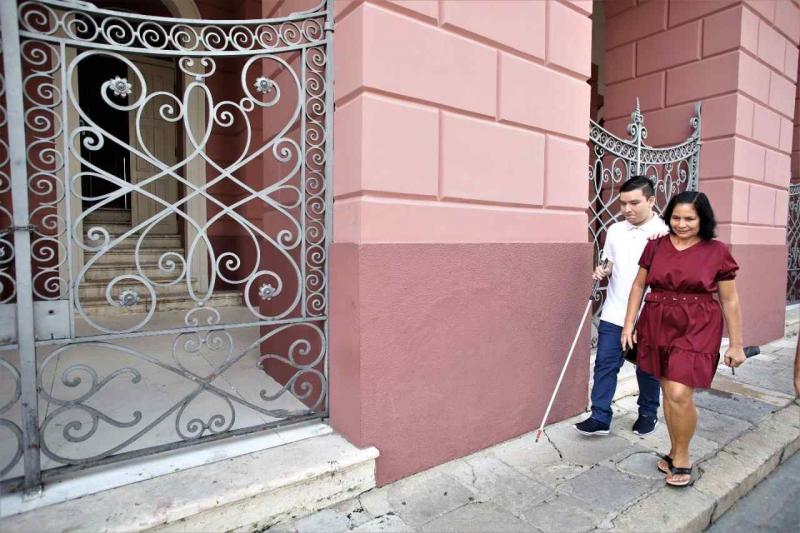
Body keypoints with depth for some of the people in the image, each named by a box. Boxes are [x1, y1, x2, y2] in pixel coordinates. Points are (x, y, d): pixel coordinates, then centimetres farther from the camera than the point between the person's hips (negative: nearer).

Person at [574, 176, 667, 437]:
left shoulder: (665, 233, -9)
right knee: (605, 363, 4)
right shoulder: (614, 230, 5)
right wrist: (602, 272, -5)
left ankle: (648, 414, 34)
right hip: (614, 313, 4)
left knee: (647, 368, 13)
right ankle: (600, 417, 13)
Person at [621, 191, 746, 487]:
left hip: (696, 330, -3)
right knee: (668, 392, 11)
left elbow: (729, 300, 1)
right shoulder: (655, 246, 3)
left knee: (680, 394, -10)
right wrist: (629, 323, 5)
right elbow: (639, 285, 9)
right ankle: (676, 451, 30)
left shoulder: (717, 252, -3)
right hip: (658, 327, 3)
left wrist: (736, 344, 3)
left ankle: (681, 458, 14)